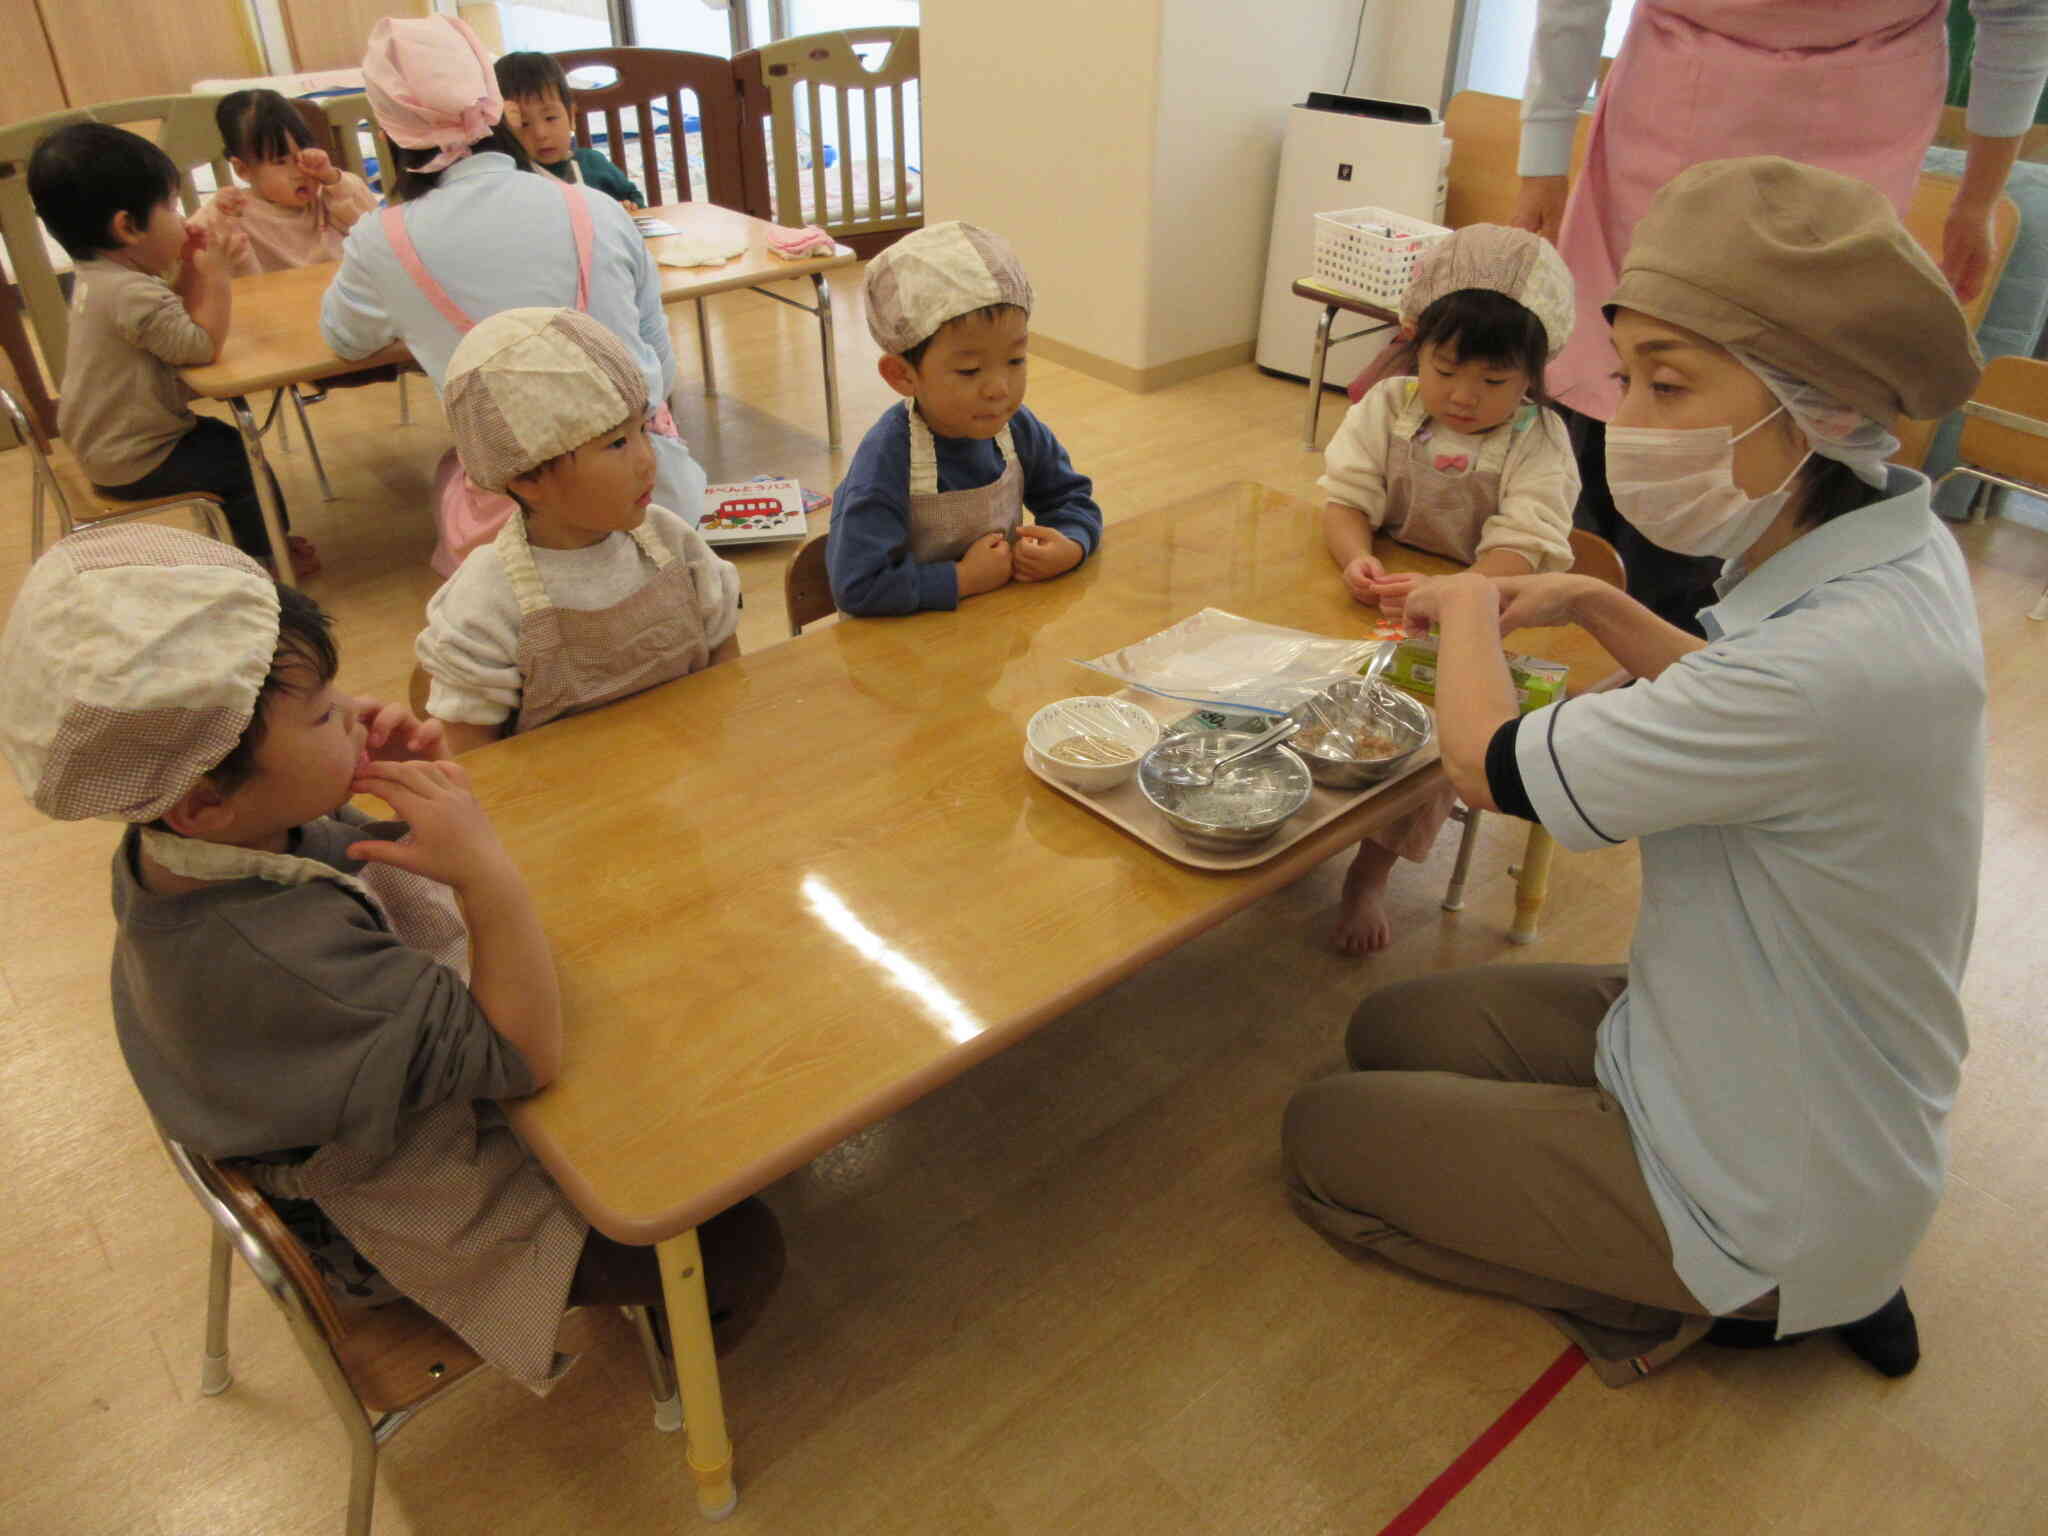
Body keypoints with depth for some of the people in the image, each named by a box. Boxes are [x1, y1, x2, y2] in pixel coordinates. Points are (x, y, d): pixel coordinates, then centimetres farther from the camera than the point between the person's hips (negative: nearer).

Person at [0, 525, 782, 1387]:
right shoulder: (280, 959, -41)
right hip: (424, 1207, -9)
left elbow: (380, 876, 3)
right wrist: (485, 867, -44)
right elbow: (526, 1056, -34)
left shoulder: (178, 839, -13)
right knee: (740, 1251, -7)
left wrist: (411, 788, -19)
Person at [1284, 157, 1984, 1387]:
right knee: (1391, 1029, 19)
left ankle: (1695, 1301, 9)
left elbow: (1492, 765, -26)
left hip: (1768, 1187, -8)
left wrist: (1471, 608, -7)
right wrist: (1597, 605, 1)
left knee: (1324, 1133, 3)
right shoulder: (1894, 552, -8)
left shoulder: (1839, 661, -37)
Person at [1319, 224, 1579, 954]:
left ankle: (1370, 873, -6)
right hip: (1375, 600, 3)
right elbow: (1345, 497, -6)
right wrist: (1356, 560, -30)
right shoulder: (1389, 406, 1)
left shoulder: (1538, 442, -7)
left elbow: (1520, 550, -18)